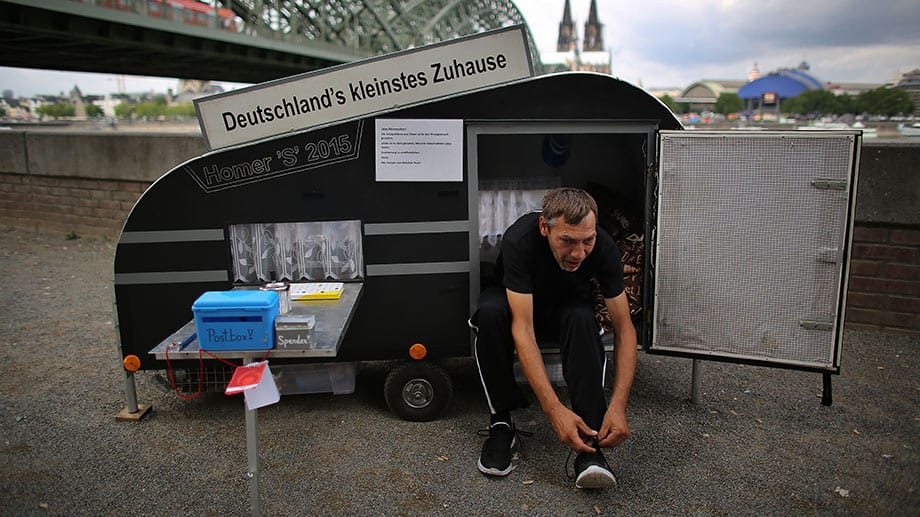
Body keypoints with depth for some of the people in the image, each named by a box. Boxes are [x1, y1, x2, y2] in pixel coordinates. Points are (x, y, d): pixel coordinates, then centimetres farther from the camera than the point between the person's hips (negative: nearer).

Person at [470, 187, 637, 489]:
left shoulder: (603, 247, -29)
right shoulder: (519, 240, -37)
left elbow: (624, 328, -25)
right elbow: (522, 329, -42)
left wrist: (618, 406, -37)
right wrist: (554, 409, -50)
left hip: (568, 303, 1)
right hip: (516, 299, -1)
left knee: (581, 319, -35)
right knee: (490, 312, -37)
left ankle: (590, 445, -32)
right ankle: (501, 425, -21)